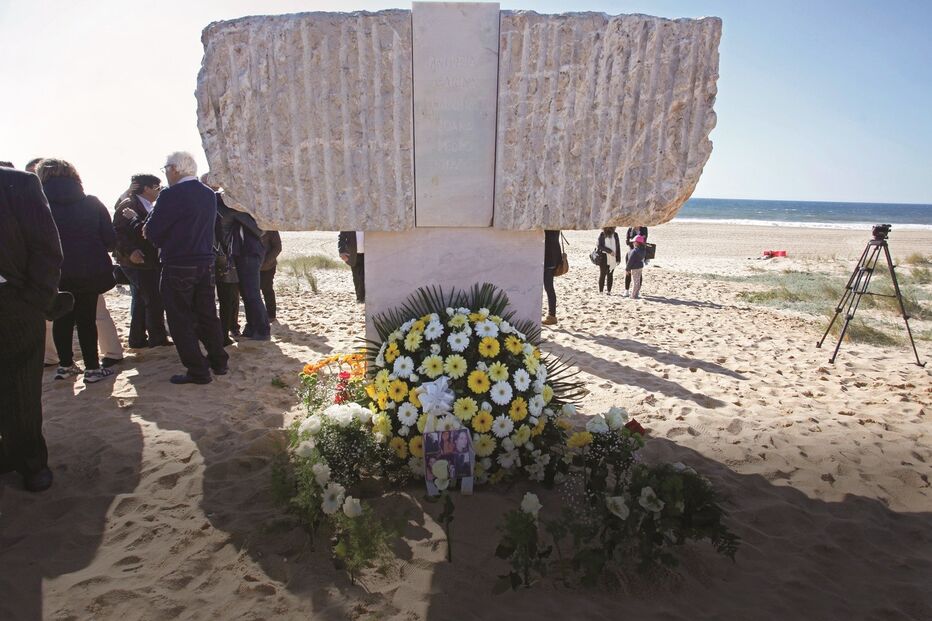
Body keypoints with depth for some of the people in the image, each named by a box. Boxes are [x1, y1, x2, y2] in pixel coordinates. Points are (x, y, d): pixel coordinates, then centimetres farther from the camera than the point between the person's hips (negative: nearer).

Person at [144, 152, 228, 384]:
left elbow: (152, 232, -14)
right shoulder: (209, 194, 7)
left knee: (181, 320, 3)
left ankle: (197, 371, 5)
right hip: (205, 262, 7)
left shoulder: (171, 195, -15)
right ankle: (218, 362, 24)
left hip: (178, 266, -7)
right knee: (207, 314, 16)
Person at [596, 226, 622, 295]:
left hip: (612, 258, 2)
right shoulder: (602, 234, 1)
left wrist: (618, 259, 5)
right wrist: (609, 251, -16)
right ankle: (600, 291, 4)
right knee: (602, 274, 0)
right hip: (603, 257, -2)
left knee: (610, 275, 5)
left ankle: (609, 290, 8)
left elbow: (618, 247, 10)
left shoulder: (615, 235, 9)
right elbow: (599, 245, -7)